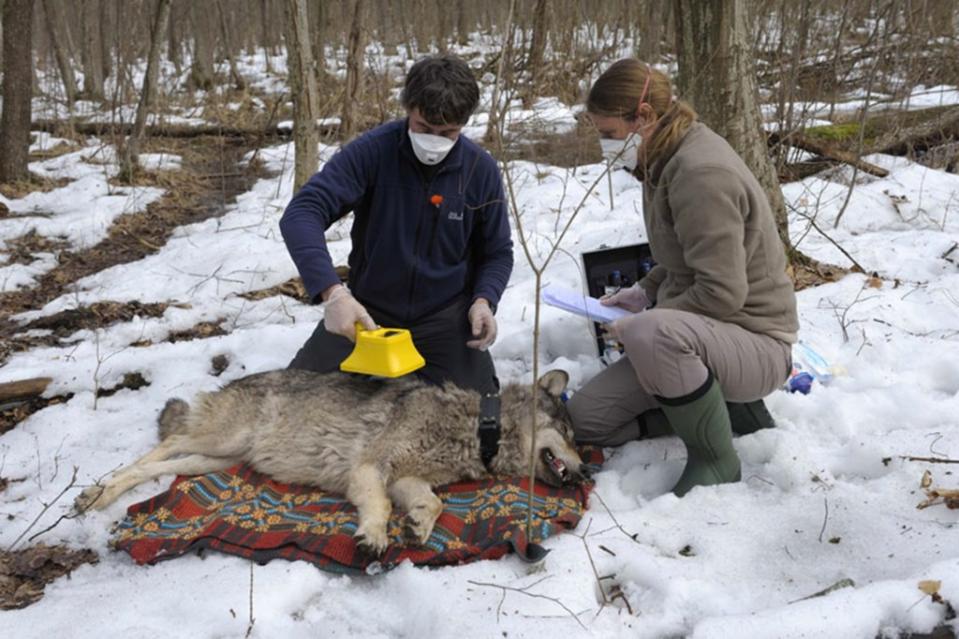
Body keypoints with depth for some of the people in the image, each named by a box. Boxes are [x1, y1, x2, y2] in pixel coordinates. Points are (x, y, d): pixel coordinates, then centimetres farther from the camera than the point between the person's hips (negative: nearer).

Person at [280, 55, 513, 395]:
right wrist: (332, 292, -41)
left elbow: (497, 252, 4)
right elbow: (301, 214, -26)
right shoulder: (371, 151, -16)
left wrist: (484, 300, -17)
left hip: (446, 314, 1)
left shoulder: (482, 170, -9)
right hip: (368, 308, 0)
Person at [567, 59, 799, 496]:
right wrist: (645, 291, 8)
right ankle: (725, 405, 11)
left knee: (652, 333, -41)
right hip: (694, 334, 9)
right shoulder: (666, 161, 6)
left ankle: (715, 459, -16)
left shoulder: (701, 172, -24)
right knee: (585, 418, 2)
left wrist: (642, 321, -16)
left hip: (754, 343, -9)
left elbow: (722, 293, -26)